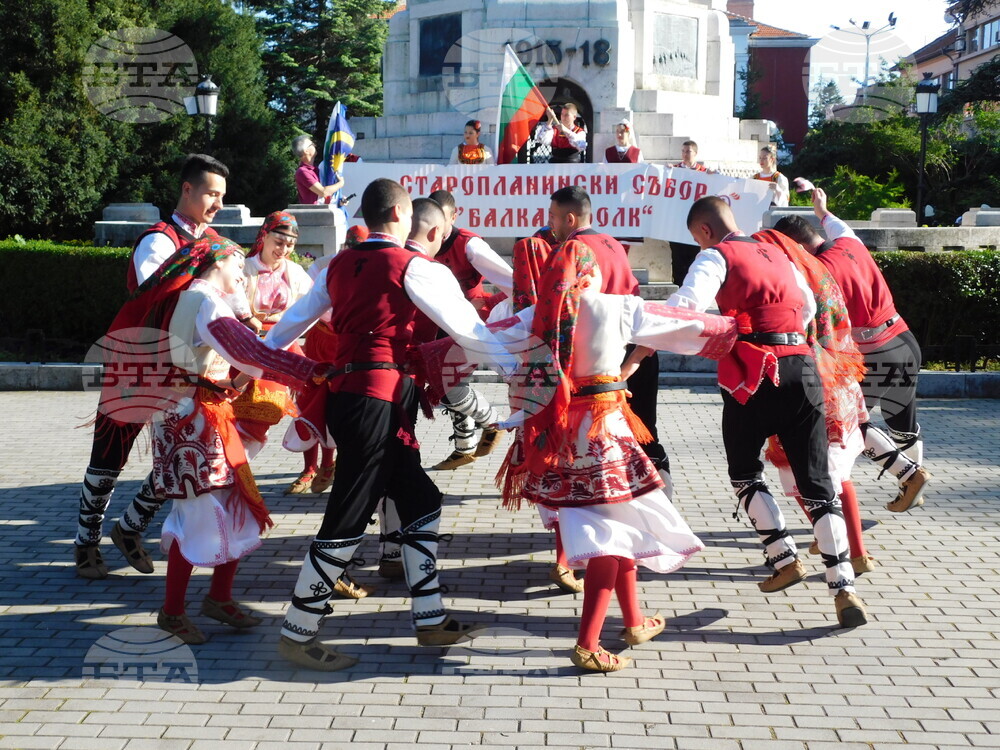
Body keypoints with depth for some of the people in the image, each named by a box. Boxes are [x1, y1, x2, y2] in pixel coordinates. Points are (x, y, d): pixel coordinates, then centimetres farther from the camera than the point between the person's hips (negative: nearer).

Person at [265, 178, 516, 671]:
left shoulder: (339, 266, 13)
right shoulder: (413, 267, -7)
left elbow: (294, 320, 24)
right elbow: (464, 326, -3)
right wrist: (513, 363, 7)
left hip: (345, 393, 8)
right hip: (378, 401, -8)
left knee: (421, 504, 15)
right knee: (346, 521, -3)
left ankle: (430, 621, 21)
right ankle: (297, 634, 5)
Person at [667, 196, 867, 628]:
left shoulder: (717, 256, 3)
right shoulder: (777, 255, 23)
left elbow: (685, 305, -15)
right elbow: (808, 306, 37)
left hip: (752, 374, -5)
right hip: (802, 368, 5)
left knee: (744, 472, 18)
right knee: (816, 483, 4)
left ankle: (785, 559, 9)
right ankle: (843, 588, -4)